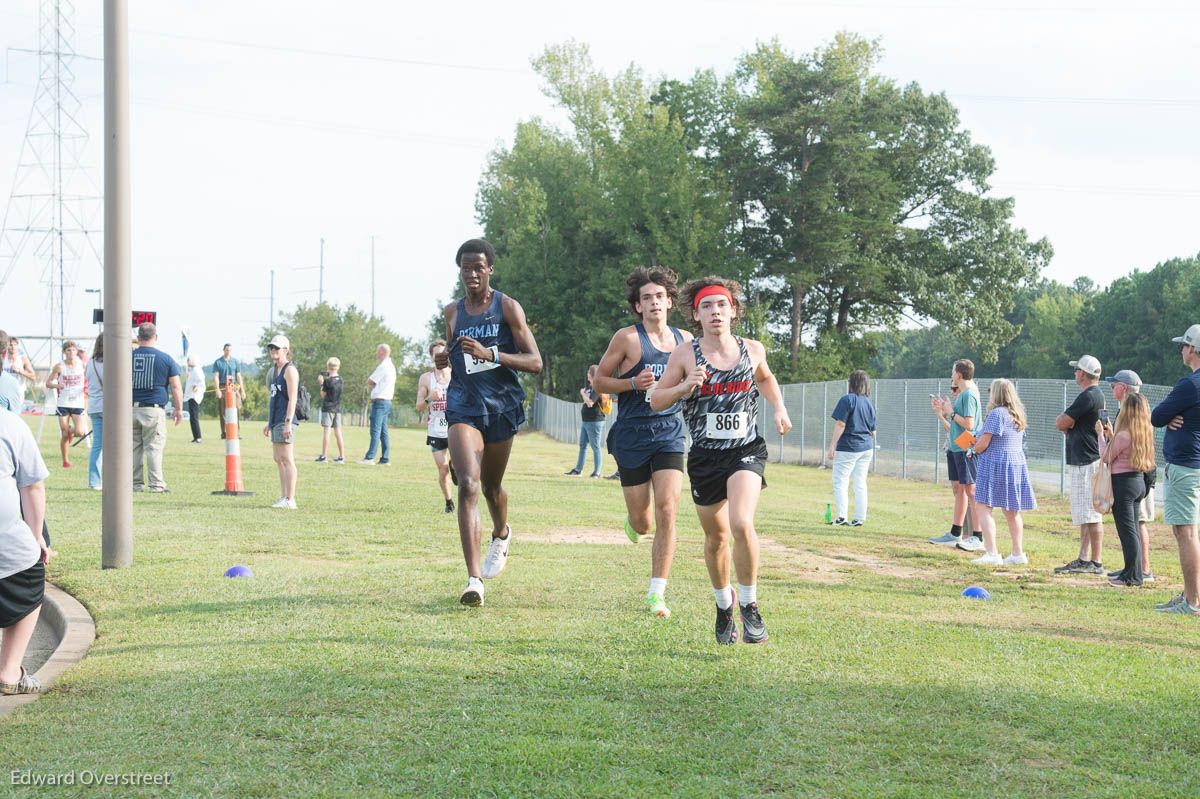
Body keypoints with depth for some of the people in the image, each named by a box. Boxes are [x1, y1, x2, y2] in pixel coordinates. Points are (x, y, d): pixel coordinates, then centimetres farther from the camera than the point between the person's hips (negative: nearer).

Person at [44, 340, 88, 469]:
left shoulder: (82, 365, 0)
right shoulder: (59, 366, -3)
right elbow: (48, 383, 0)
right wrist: (57, 385, -21)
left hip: (78, 404, 1)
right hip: (63, 404, -1)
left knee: (80, 432, -14)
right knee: (64, 435, -1)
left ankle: (71, 430, 23)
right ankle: (65, 460, 17)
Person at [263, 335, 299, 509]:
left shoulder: (290, 370, -9)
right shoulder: (277, 370, 19)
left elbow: (292, 399, -16)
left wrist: (288, 423, -23)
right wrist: (269, 423, 24)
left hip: (285, 421, -10)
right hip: (276, 420, 10)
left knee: (286, 459, -11)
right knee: (279, 460, 10)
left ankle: (290, 500, -12)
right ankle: (283, 497, 14)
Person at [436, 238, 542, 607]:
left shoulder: (508, 307, -3)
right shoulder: (452, 312, 9)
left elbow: (535, 362, -9)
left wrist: (489, 354, -22)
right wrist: (444, 360, 2)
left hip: (501, 406, -1)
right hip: (463, 407, 1)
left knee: (491, 486, 15)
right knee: (468, 484, -18)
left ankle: (501, 534, 53)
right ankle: (474, 579, -24)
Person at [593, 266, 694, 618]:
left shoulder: (685, 340, 8)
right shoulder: (627, 338, -4)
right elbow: (599, 381, 1)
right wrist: (634, 383, -15)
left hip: (670, 434, 2)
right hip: (632, 434, -2)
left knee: (667, 511, -13)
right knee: (642, 523, 4)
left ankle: (656, 594, -7)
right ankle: (632, 520, 44)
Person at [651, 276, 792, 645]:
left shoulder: (752, 350, 3)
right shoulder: (685, 355, -3)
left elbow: (765, 378, 26)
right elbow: (656, 401, 1)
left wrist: (779, 408, 9)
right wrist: (686, 386, -17)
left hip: (747, 450, -1)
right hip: (705, 455, 1)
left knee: (741, 524, -23)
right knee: (716, 537, 11)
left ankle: (749, 605, -7)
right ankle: (724, 603, 37)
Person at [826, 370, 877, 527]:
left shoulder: (847, 400, -11)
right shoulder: (870, 404, 10)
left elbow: (840, 424, -16)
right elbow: (873, 431, 13)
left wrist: (832, 446, -13)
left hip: (848, 448, -7)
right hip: (867, 448, 7)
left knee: (840, 481, -2)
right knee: (860, 483, 9)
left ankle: (842, 516, -11)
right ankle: (859, 518, 9)